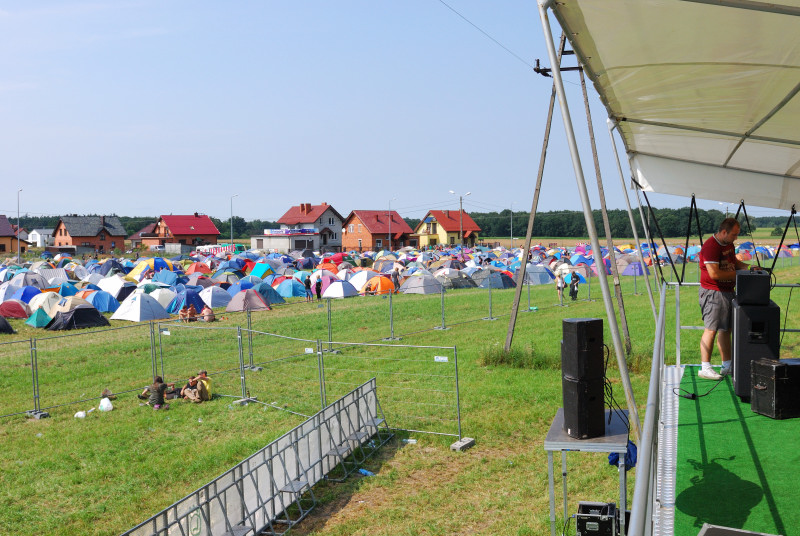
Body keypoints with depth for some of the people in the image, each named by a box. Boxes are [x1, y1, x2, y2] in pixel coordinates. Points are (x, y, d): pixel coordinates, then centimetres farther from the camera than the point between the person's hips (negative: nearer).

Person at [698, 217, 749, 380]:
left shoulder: (729, 244, 13)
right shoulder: (710, 246, -19)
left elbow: (735, 262, 28)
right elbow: (714, 273, -25)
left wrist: (747, 268, 8)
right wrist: (737, 275, -14)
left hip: (727, 292, 10)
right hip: (713, 292, -10)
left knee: (725, 329, 14)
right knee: (711, 329, -10)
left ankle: (727, 365, 23)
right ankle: (705, 368, -6)